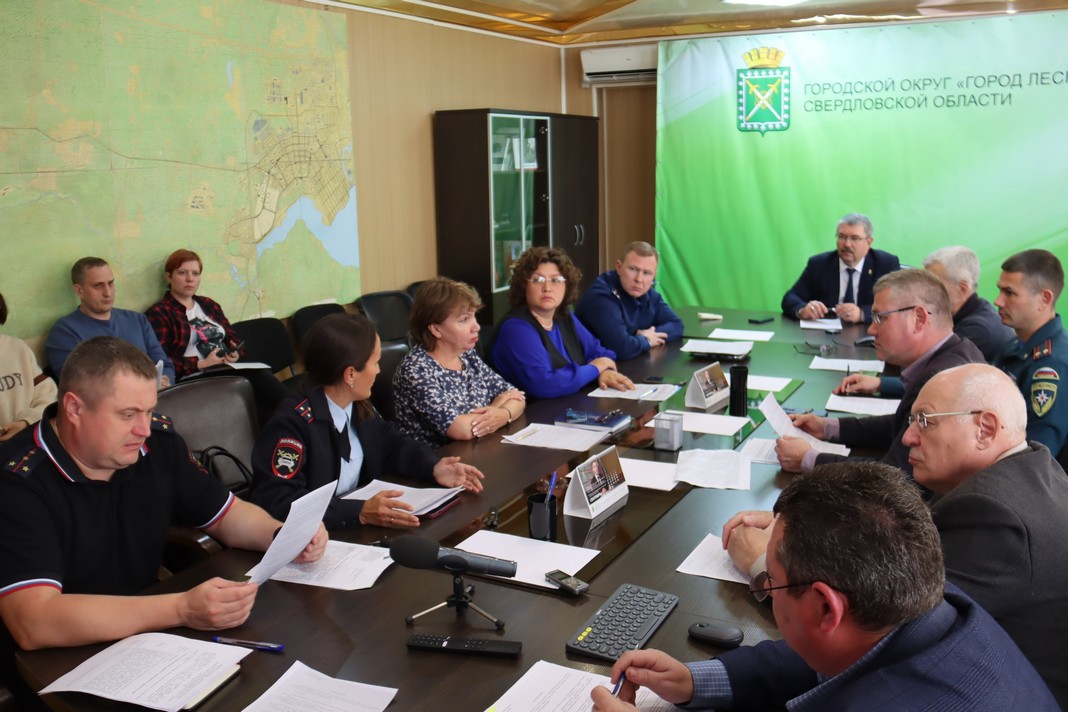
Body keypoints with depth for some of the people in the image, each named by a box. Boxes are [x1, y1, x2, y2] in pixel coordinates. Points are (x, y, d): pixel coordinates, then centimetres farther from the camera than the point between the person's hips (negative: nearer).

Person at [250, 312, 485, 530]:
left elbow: (392, 444, 19)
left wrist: (434, 468, 0)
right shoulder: (293, 423, -18)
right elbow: (276, 501, -25)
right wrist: (359, 511, -34)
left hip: (356, 529, 7)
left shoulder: (359, 407, 5)